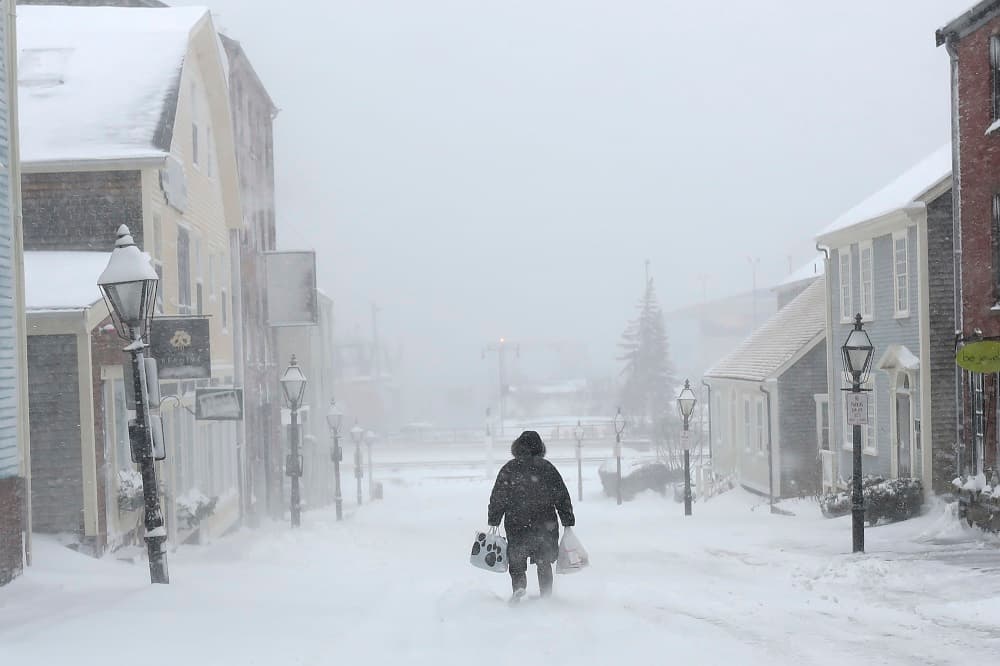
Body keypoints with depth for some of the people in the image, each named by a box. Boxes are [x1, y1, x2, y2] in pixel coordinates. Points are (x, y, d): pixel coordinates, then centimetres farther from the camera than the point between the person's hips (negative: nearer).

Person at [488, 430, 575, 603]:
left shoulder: (508, 469, 0)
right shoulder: (548, 468, 1)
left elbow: (497, 498, 1)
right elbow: (563, 497, 4)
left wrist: (493, 522, 8)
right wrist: (568, 522, 11)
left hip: (516, 525, -1)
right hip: (545, 524, 1)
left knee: (516, 562, 7)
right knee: (544, 563, 15)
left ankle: (519, 586, -20)